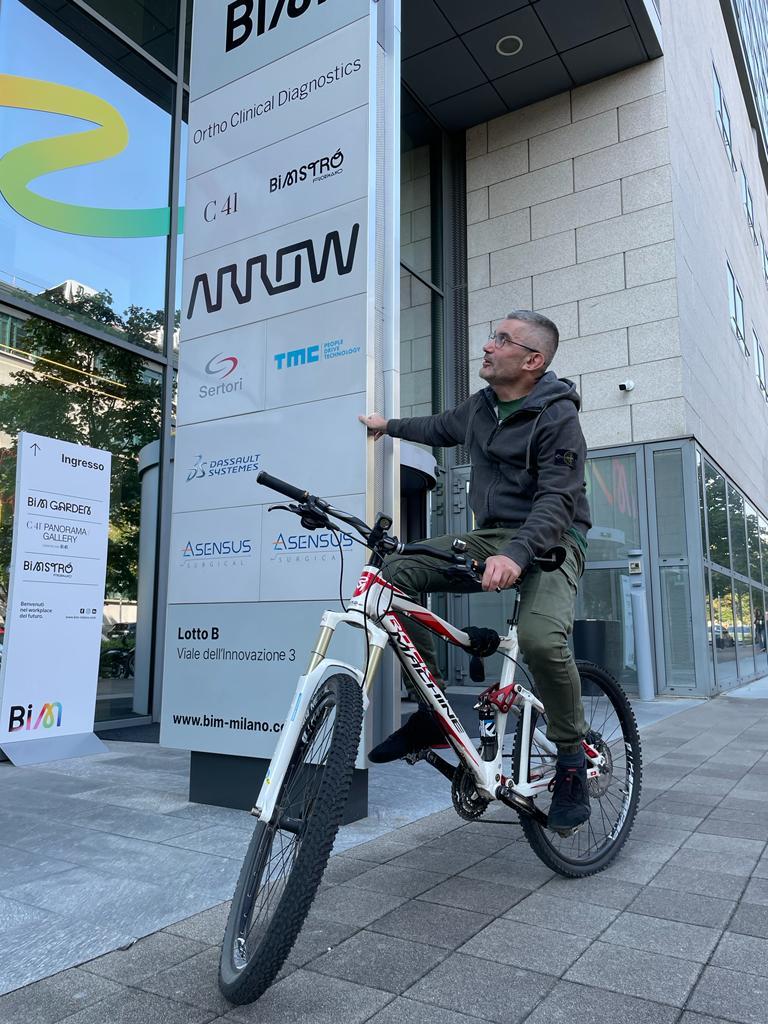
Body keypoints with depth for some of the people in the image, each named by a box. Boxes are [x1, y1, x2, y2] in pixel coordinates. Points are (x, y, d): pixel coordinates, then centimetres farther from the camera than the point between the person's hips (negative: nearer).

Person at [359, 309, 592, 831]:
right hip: (490, 537, 7)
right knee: (397, 573, -14)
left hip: (548, 541, -7)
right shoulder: (480, 407, 11)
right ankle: (434, 713, -6)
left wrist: (516, 555, -39)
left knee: (541, 637, -36)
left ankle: (572, 755, -6)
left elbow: (557, 499, -22)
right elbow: (441, 428, 34)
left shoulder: (557, 416, -11)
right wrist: (389, 425, 45)